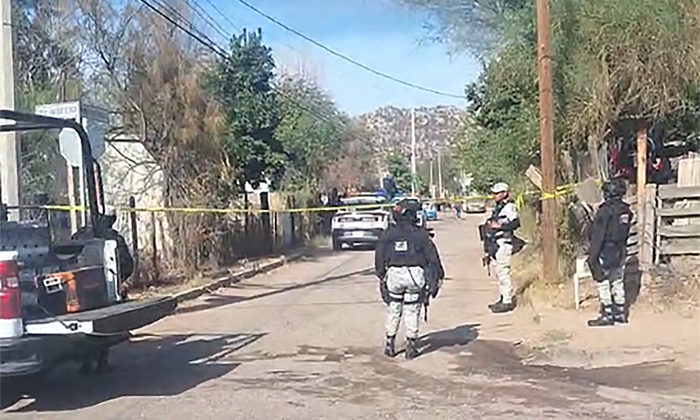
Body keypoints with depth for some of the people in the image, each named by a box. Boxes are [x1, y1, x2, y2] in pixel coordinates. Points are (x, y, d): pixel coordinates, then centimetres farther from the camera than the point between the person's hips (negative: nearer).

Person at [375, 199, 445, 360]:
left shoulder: (388, 234, 3)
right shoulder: (421, 234, -1)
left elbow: (380, 256, 6)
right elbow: (432, 257, 1)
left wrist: (381, 275, 15)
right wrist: (439, 276, 9)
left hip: (394, 274, 1)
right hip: (415, 274, -1)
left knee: (393, 310, 15)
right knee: (411, 312, 7)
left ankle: (390, 344, 18)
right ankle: (411, 345, 11)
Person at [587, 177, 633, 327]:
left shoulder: (605, 211, -19)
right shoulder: (626, 211, 4)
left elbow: (598, 236, -18)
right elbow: (625, 234, 10)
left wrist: (592, 256, -15)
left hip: (605, 253, -7)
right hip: (620, 252, 8)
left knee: (603, 284, 1)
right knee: (617, 282, 15)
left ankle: (607, 315, 4)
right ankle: (620, 313, 22)